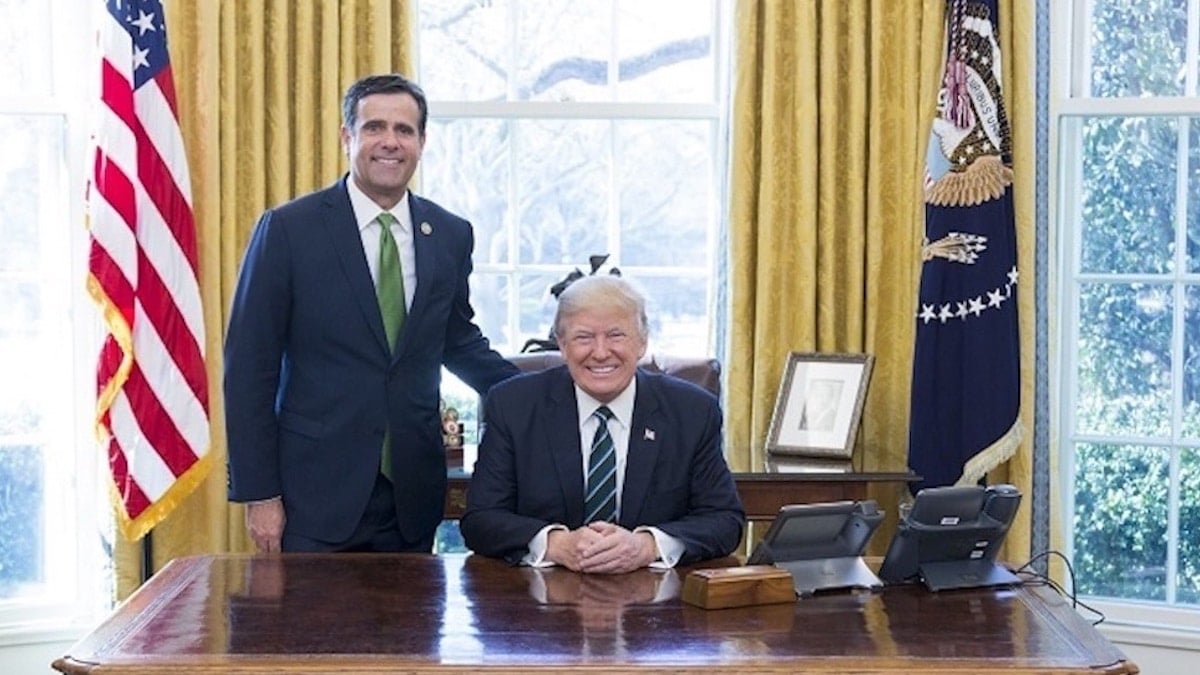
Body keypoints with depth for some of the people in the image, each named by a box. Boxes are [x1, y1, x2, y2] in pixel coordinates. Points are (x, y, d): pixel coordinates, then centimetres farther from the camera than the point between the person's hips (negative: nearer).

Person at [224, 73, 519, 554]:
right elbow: (249, 366, -4)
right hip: (317, 492, -3)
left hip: (413, 496, 3)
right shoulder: (288, 229, -5)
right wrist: (258, 493, -8)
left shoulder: (451, 236, 7)